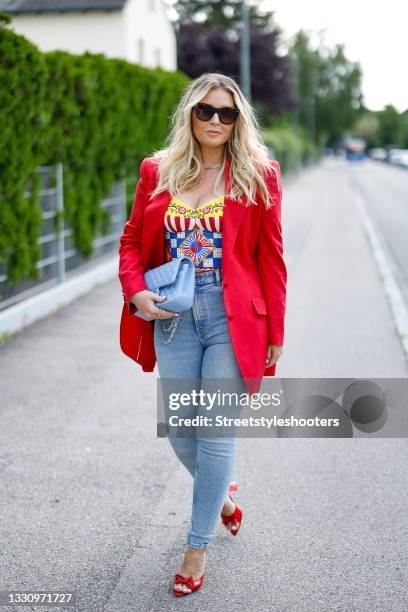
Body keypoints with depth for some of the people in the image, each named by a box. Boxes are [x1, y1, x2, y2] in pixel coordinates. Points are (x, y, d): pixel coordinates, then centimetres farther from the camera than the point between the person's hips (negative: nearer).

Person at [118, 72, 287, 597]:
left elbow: (270, 258, -1)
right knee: (179, 429, 9)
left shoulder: (258, 175, -2)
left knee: (216, 432, 0)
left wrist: (275, 332, -1)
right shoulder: (158, 172, 6)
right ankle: (219, 491, 43)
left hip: (233, 318, -3)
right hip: (174, 317, 3)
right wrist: (136, 292, -6)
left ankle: (198, 547, 18)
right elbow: (132, 239, 12)